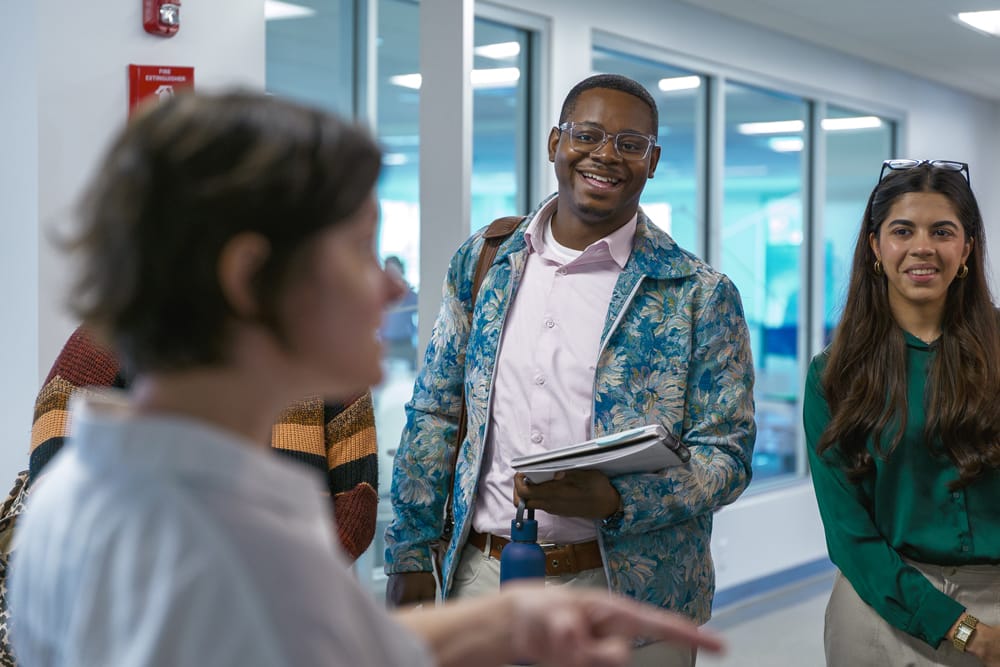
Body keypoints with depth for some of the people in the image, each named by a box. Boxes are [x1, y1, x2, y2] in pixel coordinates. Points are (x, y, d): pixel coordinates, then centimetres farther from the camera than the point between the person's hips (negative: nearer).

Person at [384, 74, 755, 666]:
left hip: (628, 597, -3)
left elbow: (726, 456, -7)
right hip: (483, 575, 3)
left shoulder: (700, 295, -6)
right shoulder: (482, 262, 4)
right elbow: (435, 416, 8)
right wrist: (411, 559, 4)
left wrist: (611, 500, -23)